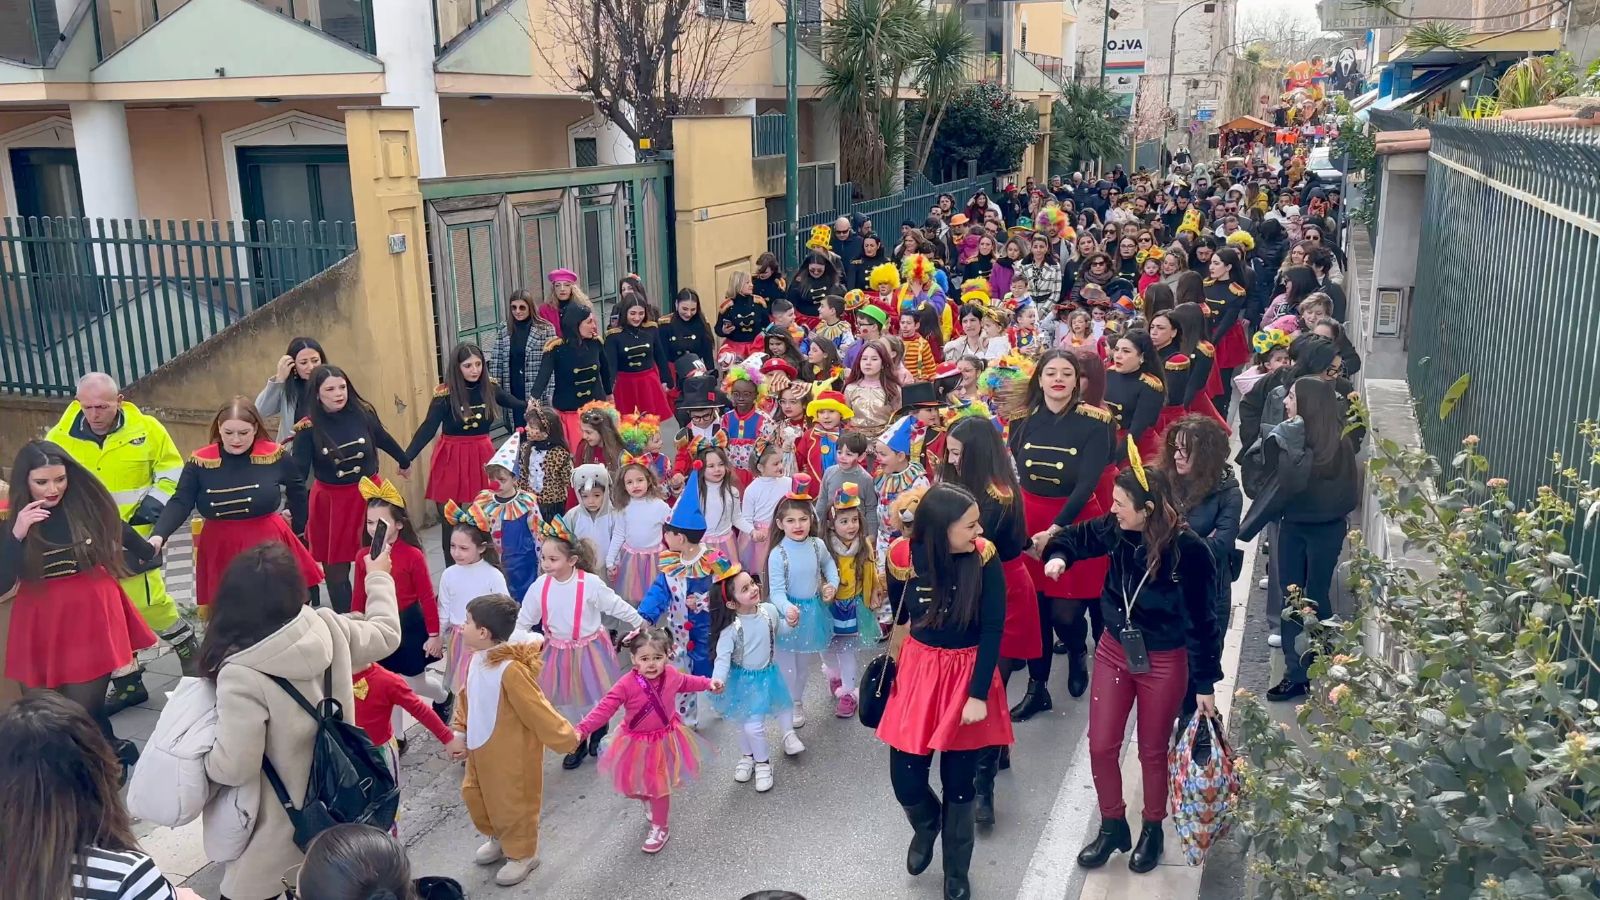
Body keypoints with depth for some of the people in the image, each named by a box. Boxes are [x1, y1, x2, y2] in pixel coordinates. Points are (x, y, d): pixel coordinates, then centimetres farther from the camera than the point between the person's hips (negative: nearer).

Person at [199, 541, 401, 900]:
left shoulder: (242, 675, -27)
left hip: (282, 825, -6)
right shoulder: (329, 629, -12)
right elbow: (385, 633, 8)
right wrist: (379, 577, 25)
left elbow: (233, 767, -26)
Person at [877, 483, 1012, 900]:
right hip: (918, 669, 1)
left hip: (968, 673, -1)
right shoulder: (904, 556, -14)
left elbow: (993, 630, -14)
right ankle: (926, 825, 42)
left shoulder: (985, 558, -18)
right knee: (905, 780, 5)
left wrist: (979, 694, -15)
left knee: (959, 786, 10)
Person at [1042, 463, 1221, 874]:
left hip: (1164, 663, -4)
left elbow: (1201, 621, -16)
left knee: (1152, 751, 14)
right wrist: (1058, 556, -14)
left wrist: (1204, 684, -10)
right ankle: (1112, 825, 33)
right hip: (1114, 651, 4)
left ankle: (1152, 829, 39)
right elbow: (1076, 537, 9)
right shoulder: (1115, 529, -12)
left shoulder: (1187, 551, -24)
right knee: (1101, 746, 10)